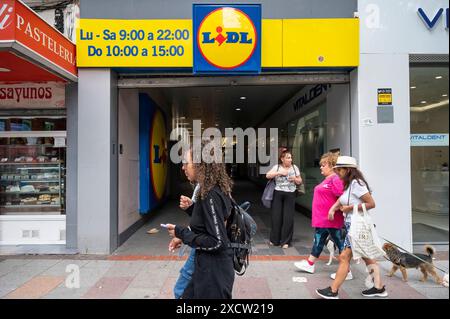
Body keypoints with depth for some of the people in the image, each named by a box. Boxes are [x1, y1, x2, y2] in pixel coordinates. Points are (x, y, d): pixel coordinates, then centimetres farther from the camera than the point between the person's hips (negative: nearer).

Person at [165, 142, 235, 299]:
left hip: (213, 270, -8)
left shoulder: (210, 195, -24)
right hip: (208, 265, 8)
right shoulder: (210, 191, 3)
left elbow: (217, 242, -24)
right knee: (187, 295, 23)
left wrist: (181, 233, -17)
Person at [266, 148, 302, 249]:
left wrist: (295, 179, -8)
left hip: (290, 195, 1)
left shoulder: (294, 167, 7)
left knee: (288, 218, -1)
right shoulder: (277, 167, 3)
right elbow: (268, 175, -9)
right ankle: (274, 240, 21)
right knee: (276, 217, 4)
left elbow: (299, 182, 13)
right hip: (278, 194, -1)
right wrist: (279, 172, -17)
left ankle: (285, 241, 12)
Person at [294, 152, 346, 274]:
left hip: (331, 219, -10)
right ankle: (310, 264, 30)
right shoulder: (327, 179, 12)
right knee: (318, 240, 18)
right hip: (322, 218, 10)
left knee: (339, 242, 3)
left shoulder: (336, 179, -19)